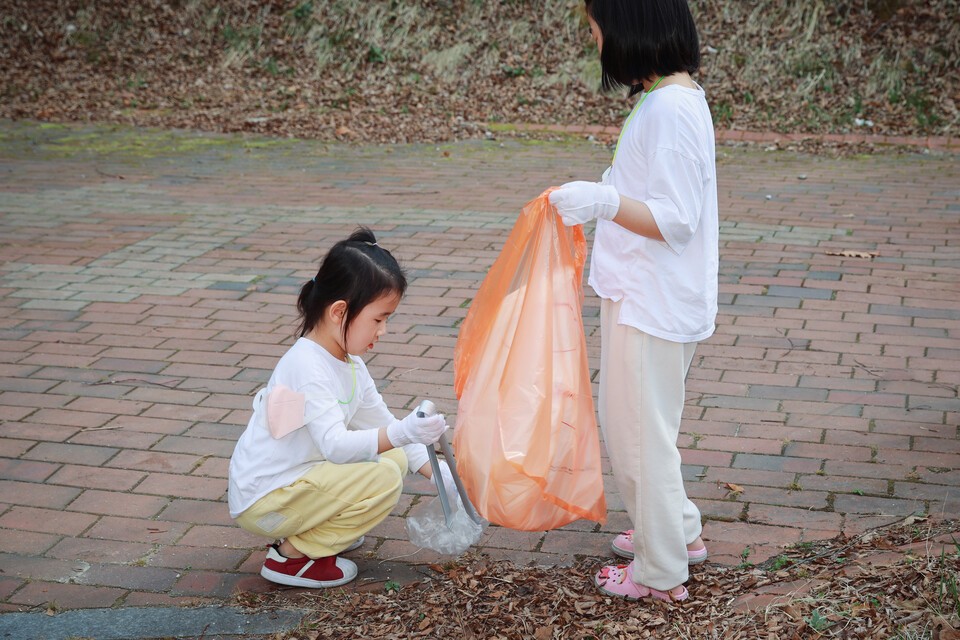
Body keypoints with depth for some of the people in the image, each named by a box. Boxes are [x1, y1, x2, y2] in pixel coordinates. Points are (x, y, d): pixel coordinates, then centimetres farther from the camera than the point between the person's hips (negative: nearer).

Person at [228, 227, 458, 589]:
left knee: (395, 458, 7)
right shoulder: (307, 367, -24)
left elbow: (382, 424, 12)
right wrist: (400, 434, -45)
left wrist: (437, 472, 3)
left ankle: (311, 530, 8)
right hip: (262, 501, -10)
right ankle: (293, 555, -9)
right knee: (384, 478, -20)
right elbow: (336, 445, -33)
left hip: (297, 482, 10)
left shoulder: (351, 365, 7)